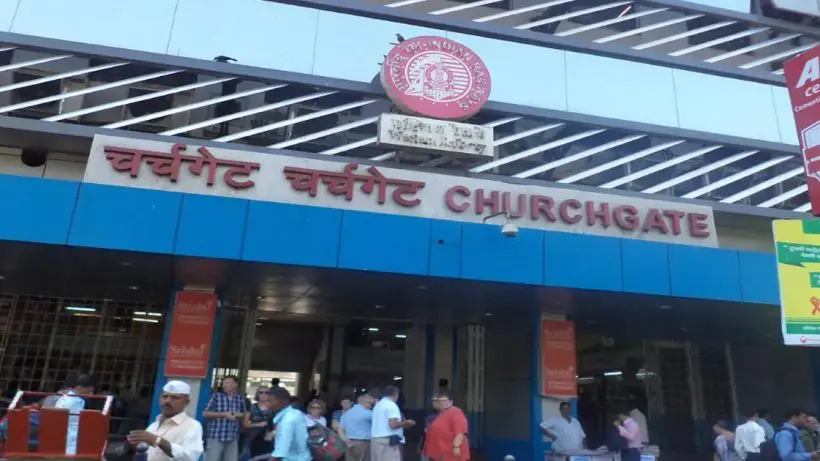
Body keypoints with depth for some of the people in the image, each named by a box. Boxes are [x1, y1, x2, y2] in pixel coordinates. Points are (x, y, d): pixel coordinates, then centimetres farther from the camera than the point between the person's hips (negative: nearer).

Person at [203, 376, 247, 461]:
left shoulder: (240, 399, 8)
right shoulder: (216, 396, -2)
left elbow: (244, 414, 19)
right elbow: (205, 413, -4)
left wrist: (239, 415, -5)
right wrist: (223, 414, -13)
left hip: (233, 437, 3)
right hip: (216, 436, -3)